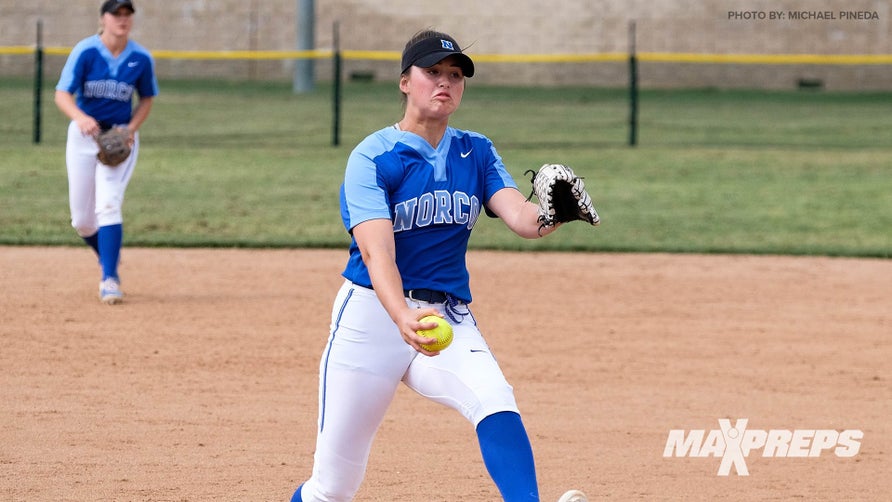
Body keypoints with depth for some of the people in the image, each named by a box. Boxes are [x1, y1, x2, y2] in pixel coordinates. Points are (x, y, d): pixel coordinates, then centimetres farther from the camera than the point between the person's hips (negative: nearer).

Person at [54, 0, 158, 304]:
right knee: (82, 219, 6)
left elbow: (146, 99, 9)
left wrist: (131, 129, -8)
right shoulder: (85, 51, -13)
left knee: (108, 205, -19)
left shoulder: (141, 59, -6)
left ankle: (110, 280, -18)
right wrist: (81, 118, -40)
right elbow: (62, 95, -19)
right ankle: (109, 260, 35)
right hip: (84, 134, 1)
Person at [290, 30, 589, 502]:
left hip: (450, 320, 3)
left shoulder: (476, 153, 7)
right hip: (373, 316, -3)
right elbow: (377, 253, -21)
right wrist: (403, 318, -41)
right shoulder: (372, 158, -7)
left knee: (495, 401, -29)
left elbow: (522, 219, -9)